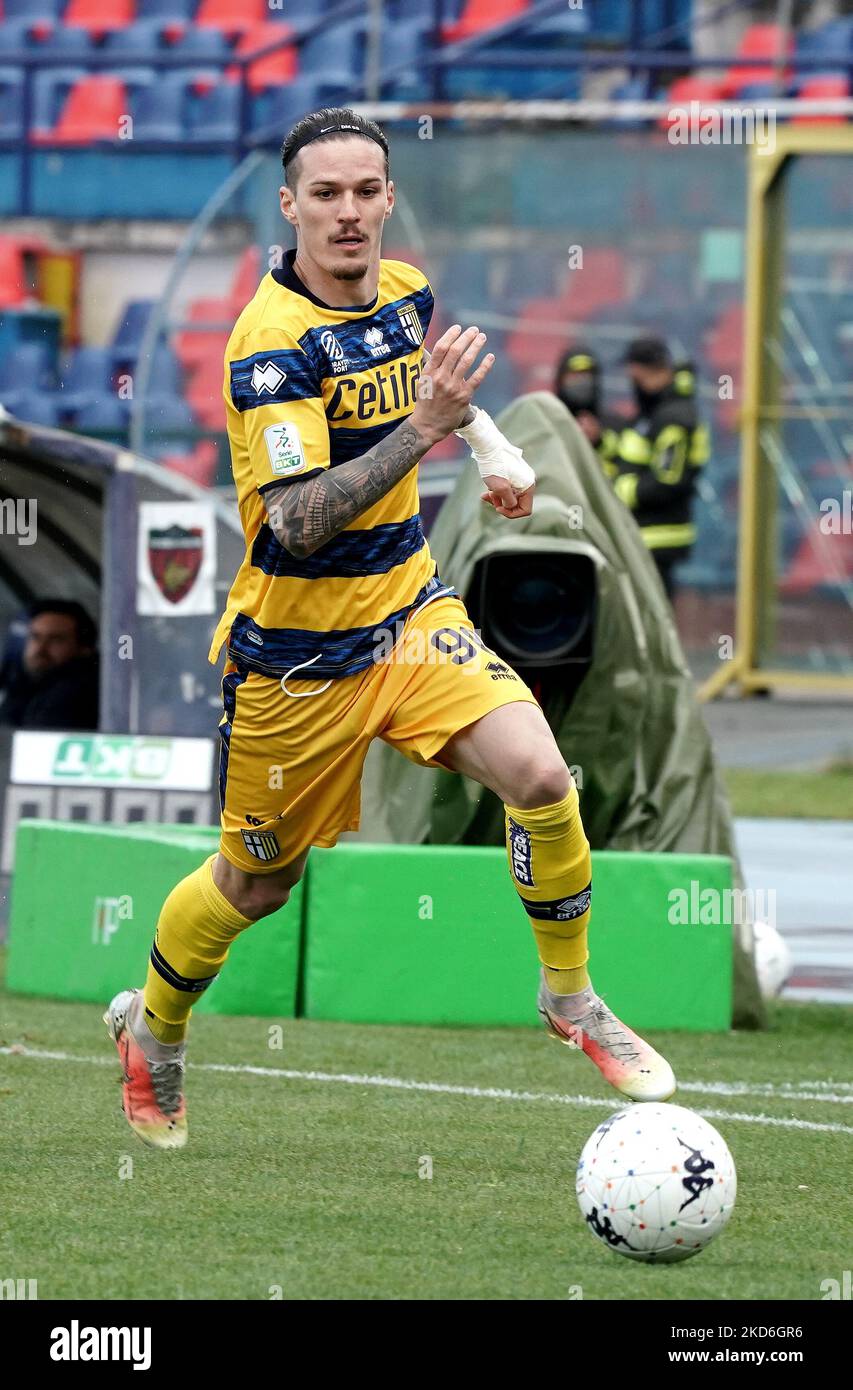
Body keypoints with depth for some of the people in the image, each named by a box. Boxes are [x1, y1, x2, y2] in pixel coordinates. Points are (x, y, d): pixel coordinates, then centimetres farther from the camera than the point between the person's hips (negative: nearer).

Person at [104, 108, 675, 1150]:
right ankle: (151, 1029, 38)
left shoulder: (406, 291, -1)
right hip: (296, 646, -5)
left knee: (537, 775, -17)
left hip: (406, 605, 5)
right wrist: (424, 427, -39)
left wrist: (492, 443, 8)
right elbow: (298, 522, -33)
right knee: (258, 880, 10)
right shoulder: (273, 340, -24)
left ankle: (572, 1003, 2)